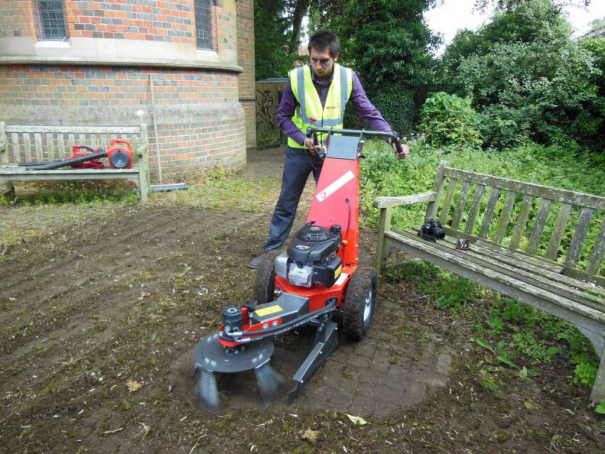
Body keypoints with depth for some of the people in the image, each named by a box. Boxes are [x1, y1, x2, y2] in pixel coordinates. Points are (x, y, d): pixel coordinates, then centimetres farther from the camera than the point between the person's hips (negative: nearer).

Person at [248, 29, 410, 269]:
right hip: (299, 150, -1)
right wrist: (303, 140, -20)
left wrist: (393, 139, -22)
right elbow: (283, 117, -6)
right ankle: (271, 249, 21)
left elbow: (369, 112, -10)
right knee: (286, 204, 8)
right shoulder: (296, 77, -14)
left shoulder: (348, 77, -12)